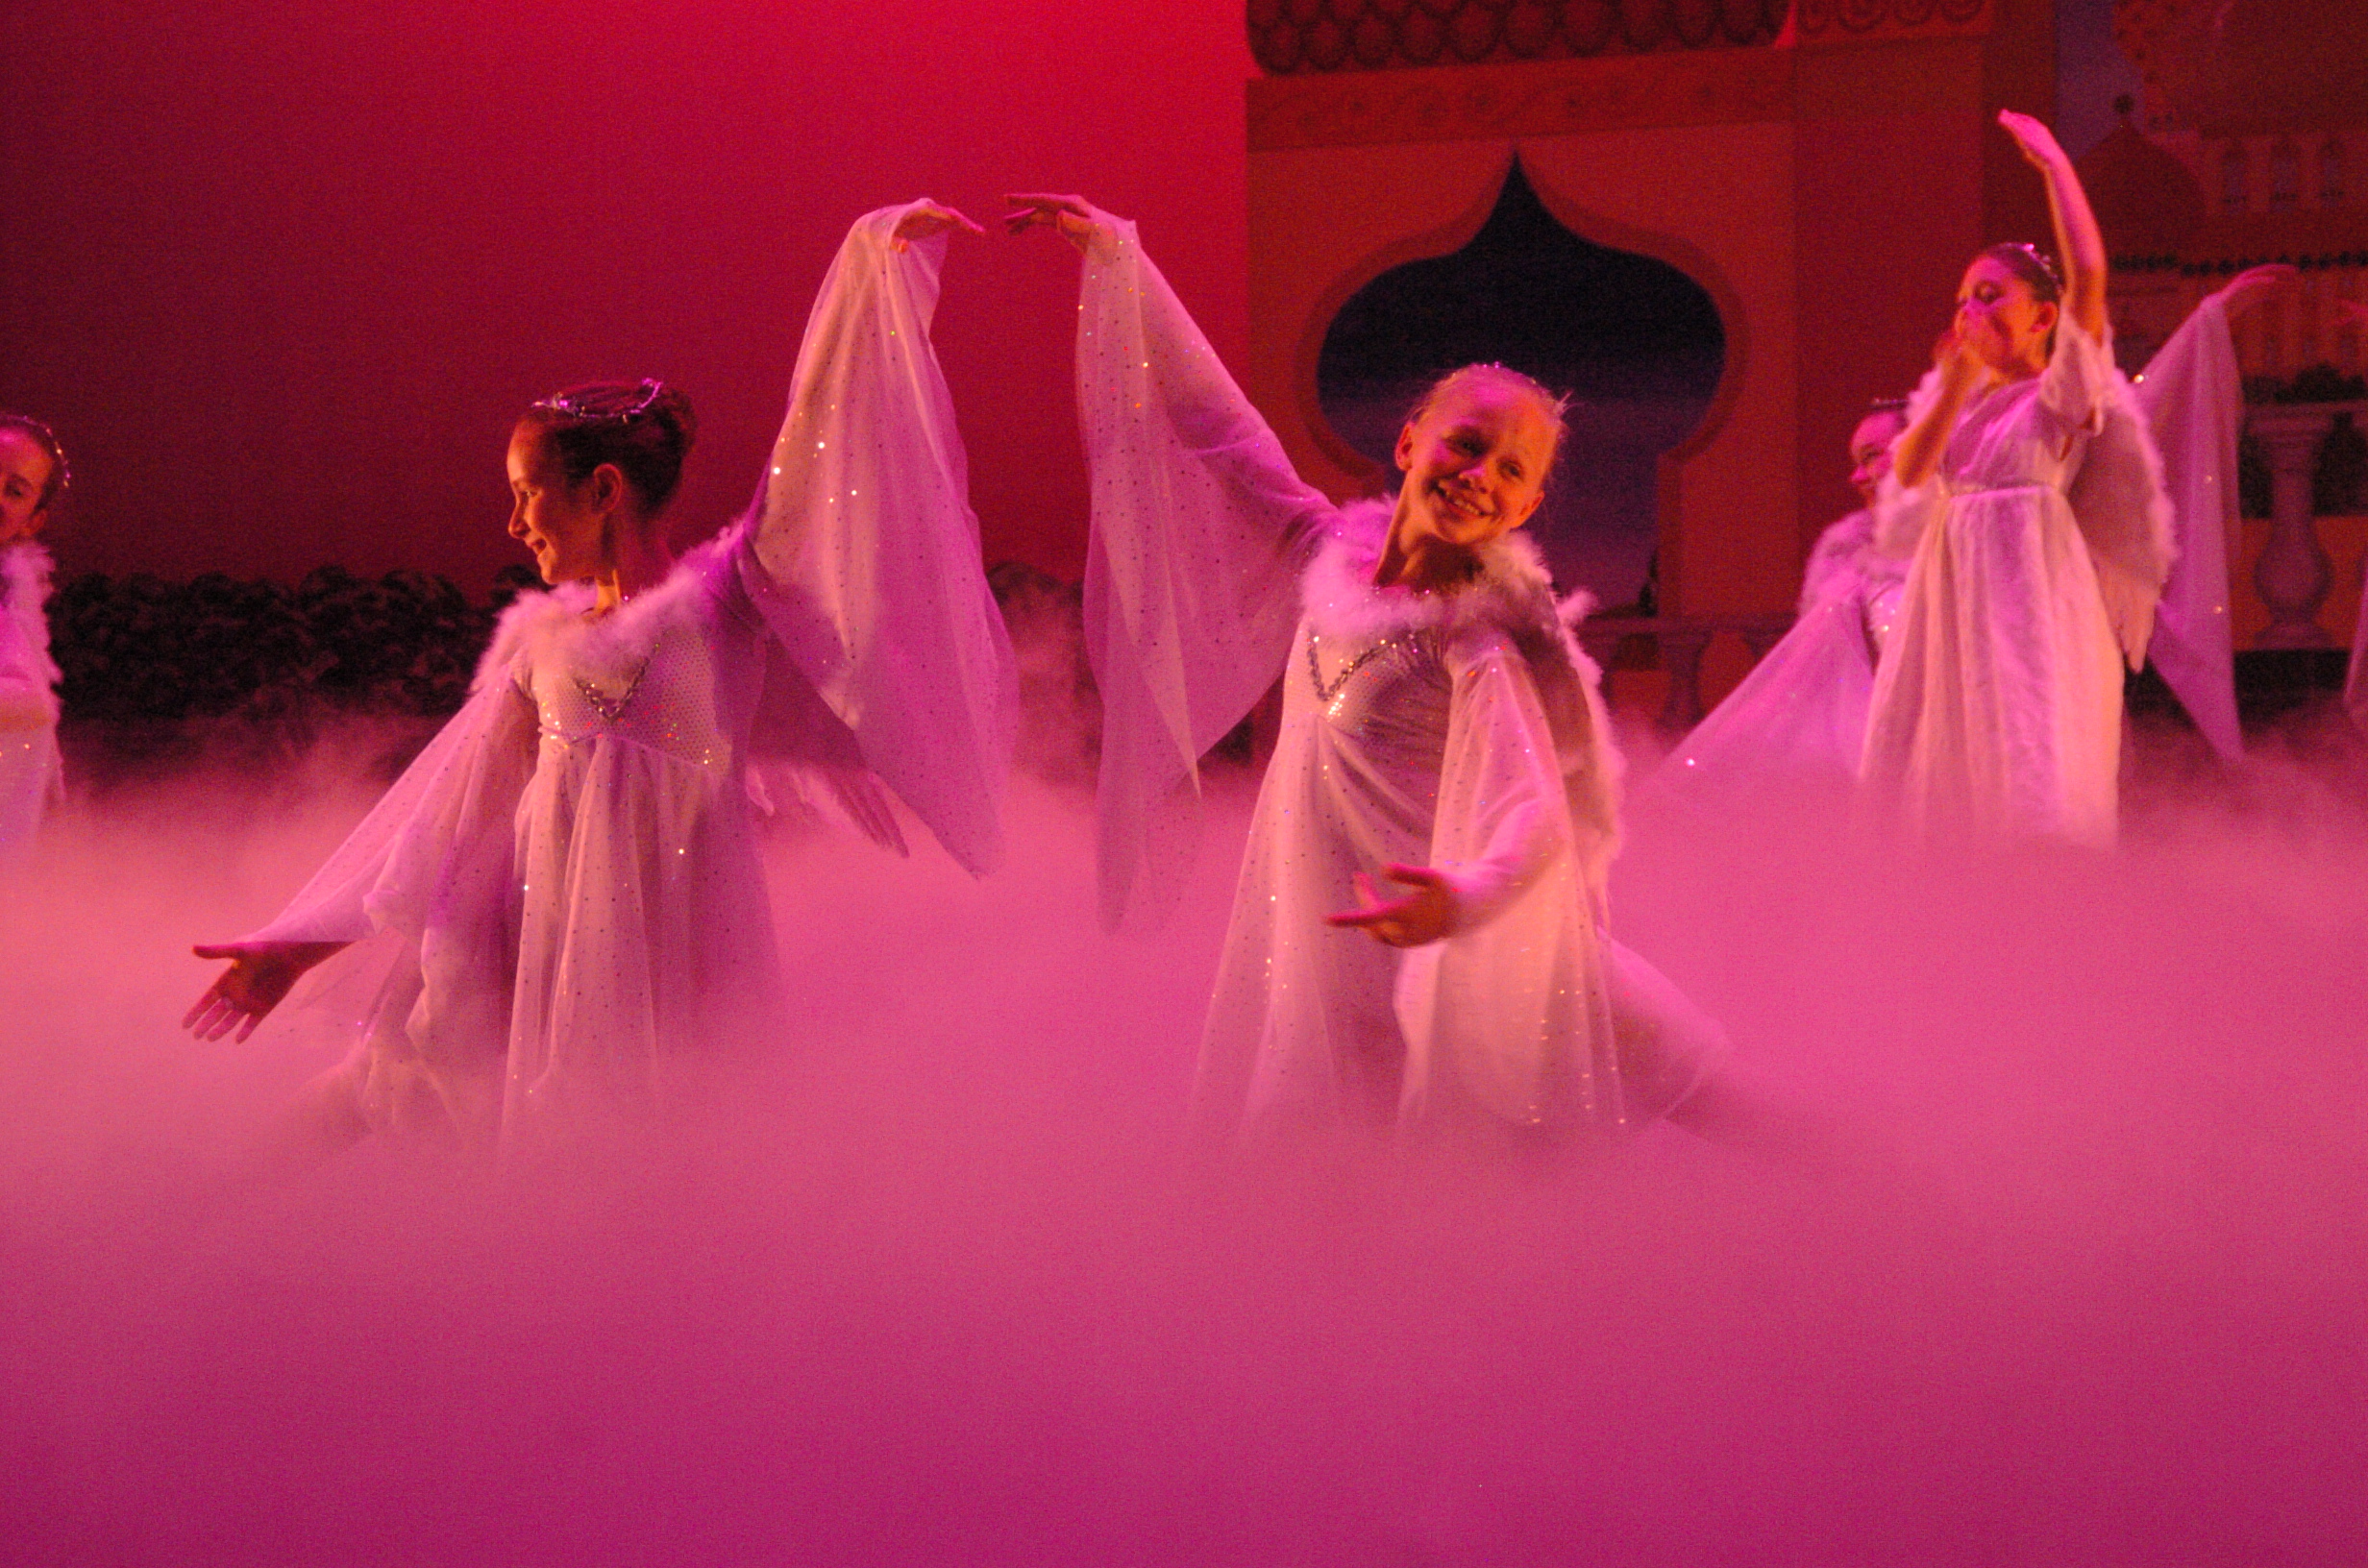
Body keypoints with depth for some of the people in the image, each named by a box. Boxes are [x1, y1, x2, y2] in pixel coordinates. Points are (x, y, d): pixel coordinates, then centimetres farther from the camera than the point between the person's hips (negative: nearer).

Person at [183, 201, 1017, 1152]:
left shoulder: (720, 600, 2)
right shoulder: (540, 637, 14)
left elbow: (816, 437, 1)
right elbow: (446, 811, 16)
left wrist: (879, 255, 2)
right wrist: (300, 947, 16)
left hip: (673, 961, -4)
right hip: (541, 938, 4)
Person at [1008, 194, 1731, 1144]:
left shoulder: (1491, 635, -18)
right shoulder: (1334, 555, -1)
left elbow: (1541, 806, -30)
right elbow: (1219, 418, 7)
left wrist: (1469, 895, -52)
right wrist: (1117, 255, 9)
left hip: (1452, 973, -6)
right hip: (1327, 950, 6)